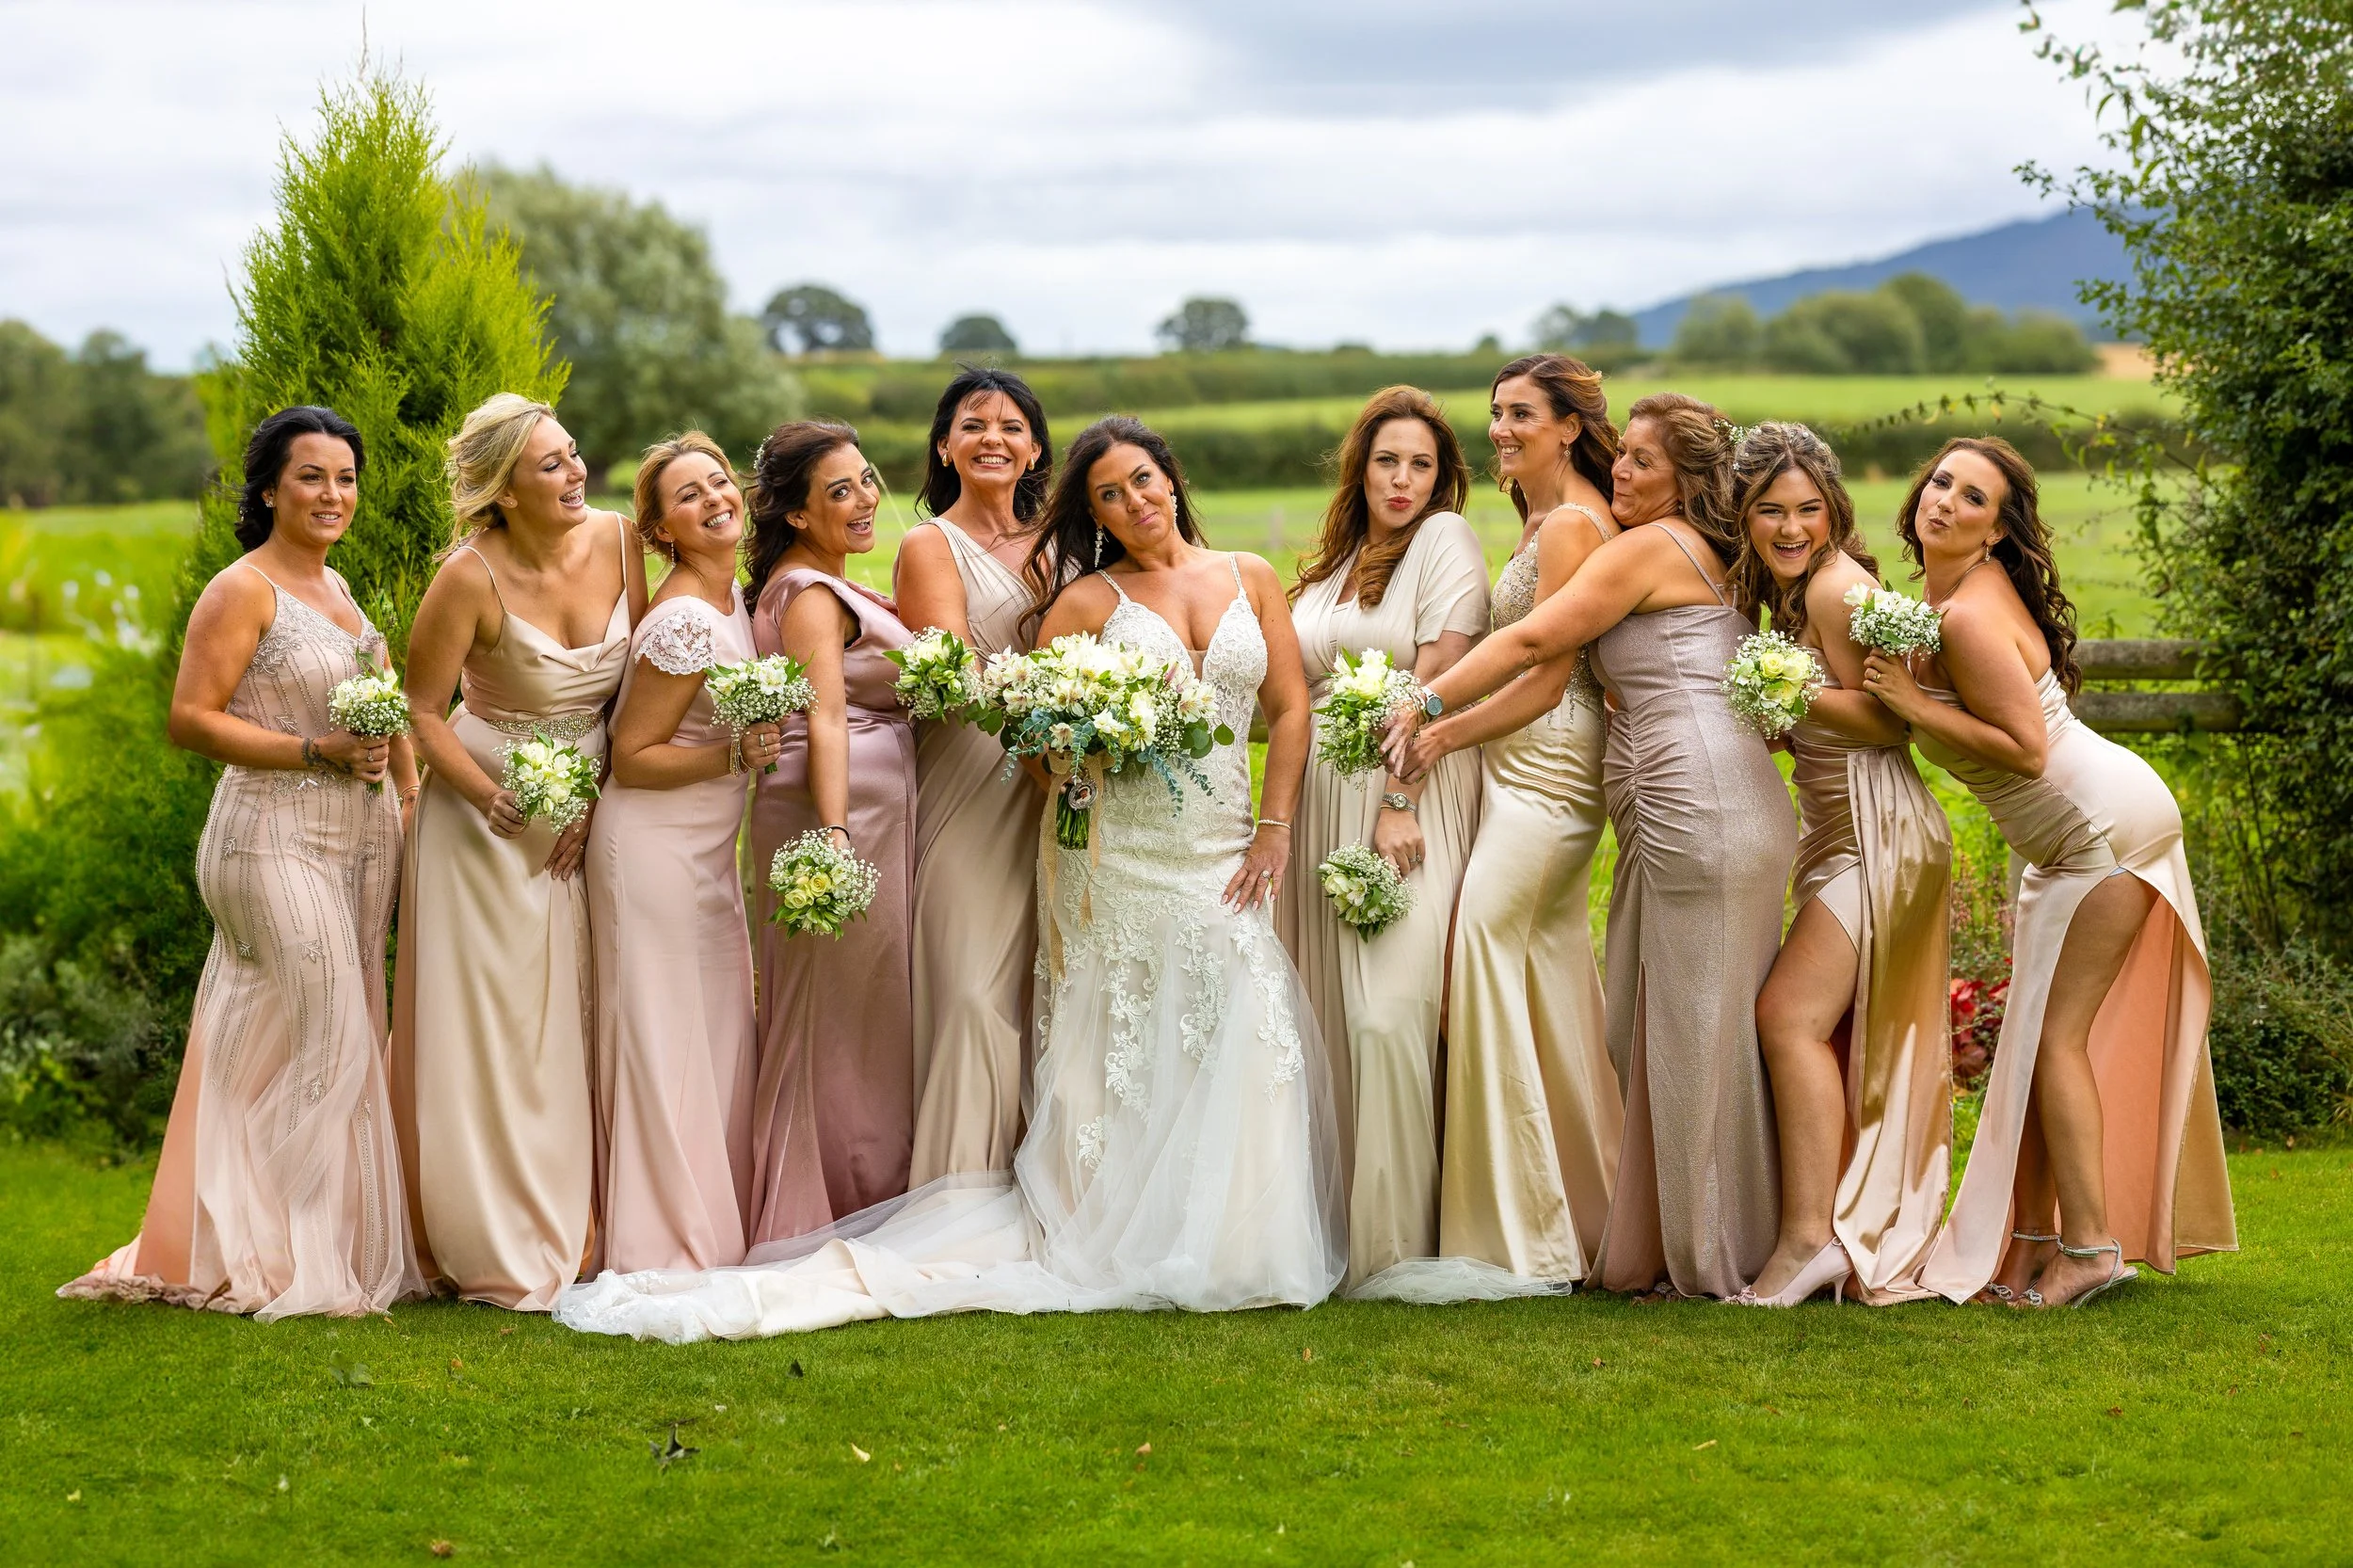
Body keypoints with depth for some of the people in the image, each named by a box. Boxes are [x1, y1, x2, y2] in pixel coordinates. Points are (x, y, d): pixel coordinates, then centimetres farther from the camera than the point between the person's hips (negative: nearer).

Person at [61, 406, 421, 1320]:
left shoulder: (335, 586, 16)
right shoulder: (241, 591, -9)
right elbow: (190, 720, -14)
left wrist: (407, 791, 14)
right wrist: (317, 752, -19)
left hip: (357, 839, 8)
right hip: (276, 840, -8)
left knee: (346, 1040, 9)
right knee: (322, 1039, -9)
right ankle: (289, 1260, -1)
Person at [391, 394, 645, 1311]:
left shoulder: (617, 542, -6)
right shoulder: (471, 577, -19)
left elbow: (637, 685, 3)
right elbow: (421, 711, -11)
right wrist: (495, 801, -23)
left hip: (590, 811, 5)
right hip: (489, 811, -5)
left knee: (576, 1020, 8)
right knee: (493, 1027, -1)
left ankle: (571, 1228, 18)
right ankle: (502, 1251, 8)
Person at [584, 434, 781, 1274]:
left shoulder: (734, 600, 7)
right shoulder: (685, 622, -20)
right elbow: (630, 758, -18)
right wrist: (734, 755, -23)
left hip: (707, 852, 9)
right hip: (653, 850, -9)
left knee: (719, 1039, 13)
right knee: (664, 1044, -3)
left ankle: (711, 1232, 22)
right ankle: (664, 1248, 5)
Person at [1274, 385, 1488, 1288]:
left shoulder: (1444, 540, -2)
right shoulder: (1335, 560, 20)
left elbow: (1437, 682, -10)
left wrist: (1400, 803, -17)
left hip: (1407, 801, -7)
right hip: (1322, 800, 7)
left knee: (1387, 1013, -14)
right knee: (1328, 1012, 5)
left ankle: (1395, 1238, -8)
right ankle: (1328, 1218, 11)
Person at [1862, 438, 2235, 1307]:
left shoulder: (1970, 617, -23)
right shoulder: (1957, 590, 6)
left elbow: (2026, 747, -25)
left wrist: (1915, 705, -23)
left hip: (2108, 820, -10)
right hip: (2066, 839, 10)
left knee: (2054, 1034, -9)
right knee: (2033, 1036, 9)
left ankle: (2089, 1245, -8)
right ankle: (2035, 1240, 12)